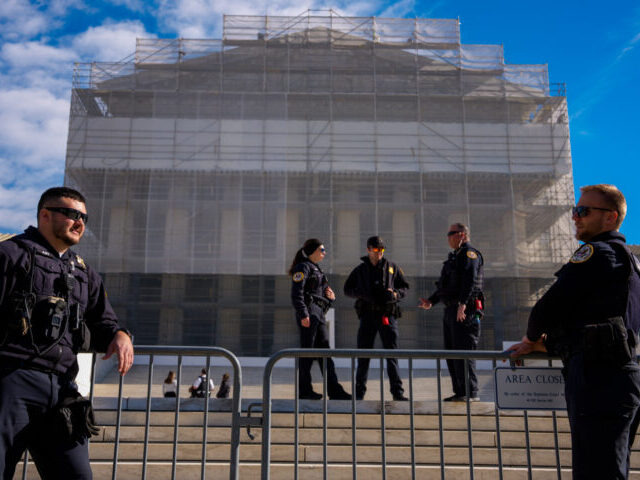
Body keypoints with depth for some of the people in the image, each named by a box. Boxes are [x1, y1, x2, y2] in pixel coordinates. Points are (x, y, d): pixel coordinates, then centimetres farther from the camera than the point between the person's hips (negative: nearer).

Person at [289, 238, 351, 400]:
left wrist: (329, 295, 7)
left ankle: (334, 391, 5)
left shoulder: (316, 269, 24)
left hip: (319, 313, 9)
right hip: (308, 311, -9)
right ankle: (304, 390, 4)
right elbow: (296, 293, -15)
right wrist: (303, 314, -22)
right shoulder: (303, 267, -5)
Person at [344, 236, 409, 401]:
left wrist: (395, 294, -9)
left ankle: (397, 391, 1)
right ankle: (359, 391, 13)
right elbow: (347, 289, 11)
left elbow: (405, 287, 13)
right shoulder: (360, 270, 10)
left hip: (388, 315, 0)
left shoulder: (392, 268, 9)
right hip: (368, 315, 1)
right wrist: (362, 294, -9)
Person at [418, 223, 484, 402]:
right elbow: (444, 285, 28)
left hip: (465, 311, -10)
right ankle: (460, 392, 15)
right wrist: (431, 301, 18)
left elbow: (470, 280, -21)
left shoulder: (470, 253, -6)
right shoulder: (455, 256, 24)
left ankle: (471, 392, -6)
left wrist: (463, 304, -30)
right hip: (450, 310, 10)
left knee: (463, 352, -10)